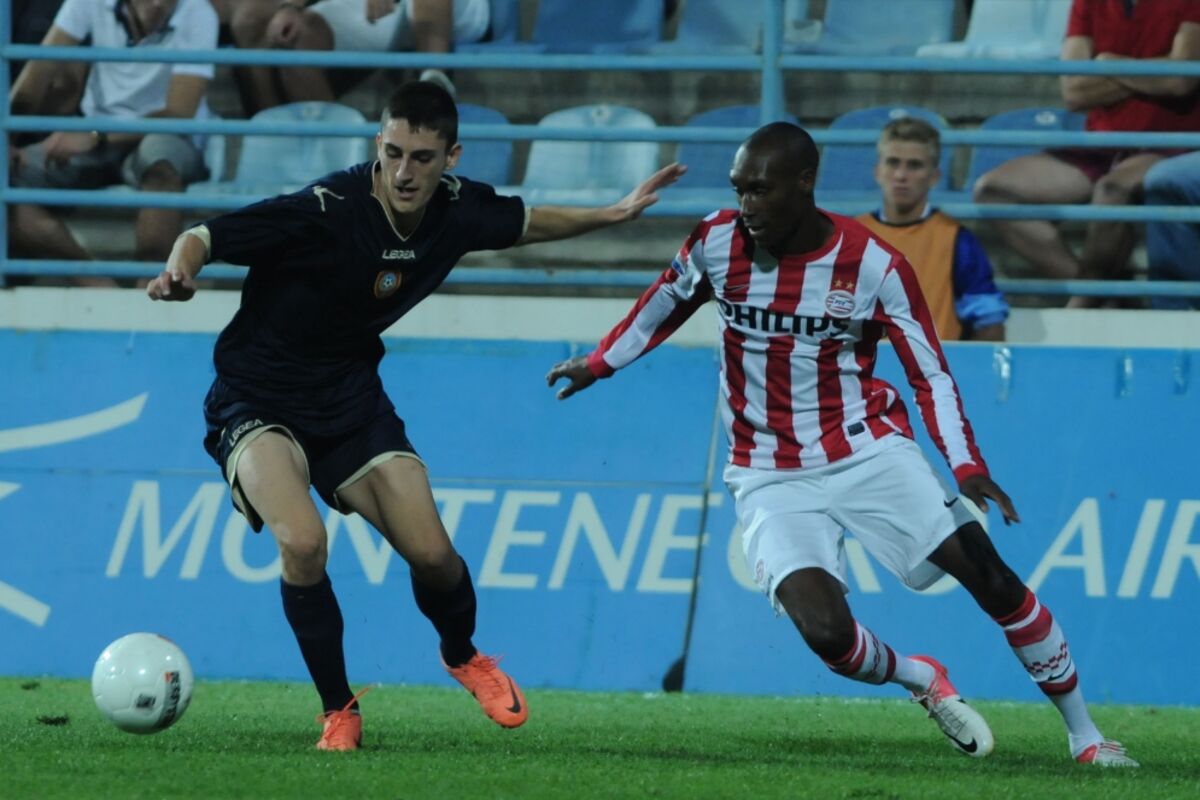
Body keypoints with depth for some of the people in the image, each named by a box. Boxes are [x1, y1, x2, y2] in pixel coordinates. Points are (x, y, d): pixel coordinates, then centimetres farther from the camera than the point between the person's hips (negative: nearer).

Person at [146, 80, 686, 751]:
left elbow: (524, 222, 15)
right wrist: (180, 273, -46)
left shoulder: (457, 208, -9)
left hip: (351, 396, 5)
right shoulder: (325, 211, -28)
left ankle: (464, 656, 35)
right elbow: (204, 238, -26)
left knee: (432, 555, -1)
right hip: (258, 403, -5)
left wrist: (615, 213, 15)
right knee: (303, 543, -29)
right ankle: (339, 711, -7)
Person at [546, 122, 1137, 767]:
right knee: (826, 631, -23)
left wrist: (967, 467, -20)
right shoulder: (718, 242, -7)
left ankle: (1082, 733, 3)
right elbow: (667, 301, 15)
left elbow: (932, 376, -7)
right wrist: (599, 364, 27)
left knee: (987, 574, -12)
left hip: (868, 449, 0)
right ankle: (921, 680, 12)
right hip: (772, 479, 1)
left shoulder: (875, 265, -13)